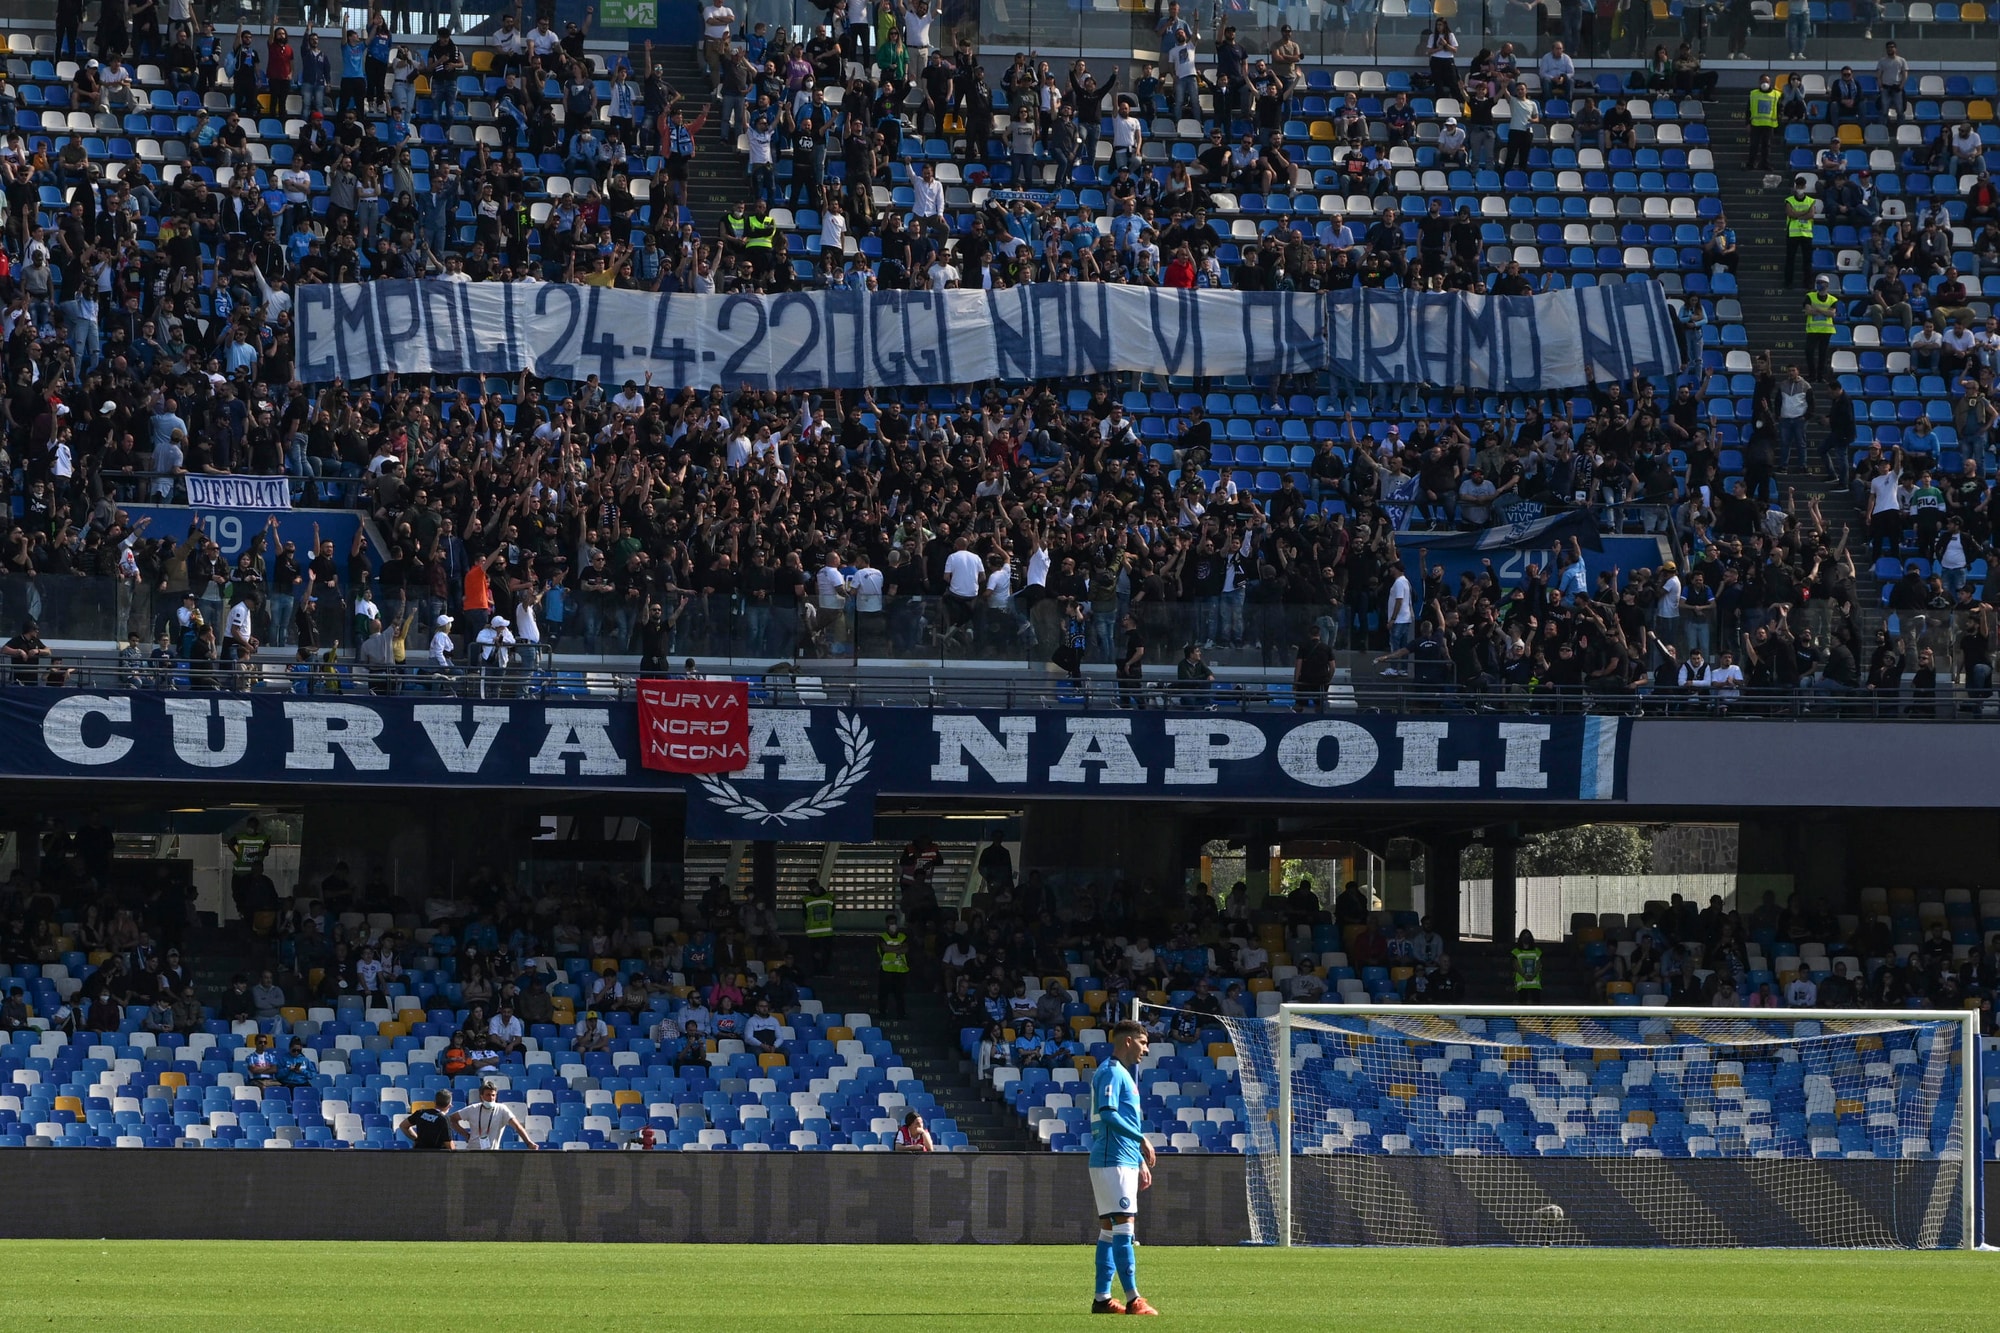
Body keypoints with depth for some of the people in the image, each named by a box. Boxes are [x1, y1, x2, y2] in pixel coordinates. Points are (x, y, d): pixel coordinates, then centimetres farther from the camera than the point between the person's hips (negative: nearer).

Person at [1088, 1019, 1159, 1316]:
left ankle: (1102, 1298, 10)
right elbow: (1107, 1114, -21)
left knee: (1109, 1229, 9)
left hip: (1123, 1161, 11)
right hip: (1114, 1161, -11)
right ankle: (1132, 1300, -17)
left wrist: (1141, 1162, 25)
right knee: (1123, 1226, -13)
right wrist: (1141, 1139, -20)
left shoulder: (1122, 1074, 21)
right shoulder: (1111, 1072, -10)